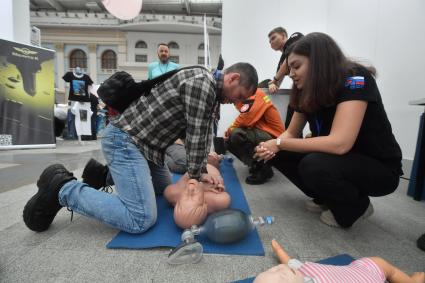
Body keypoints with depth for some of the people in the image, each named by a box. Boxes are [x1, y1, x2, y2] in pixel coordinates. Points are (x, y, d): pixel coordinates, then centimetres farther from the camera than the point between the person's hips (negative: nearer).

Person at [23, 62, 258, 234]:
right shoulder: (200, 81, -18)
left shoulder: (212, 94, 14)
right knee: (142, 220, -16)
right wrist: (196, 175, -3)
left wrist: (201, 172, 6)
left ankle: (106, 174, 30)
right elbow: (195, 136, -16)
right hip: (125, 140, -11)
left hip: (144, 143, 11)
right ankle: (63, 189, -2)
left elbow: (203, 136, 14)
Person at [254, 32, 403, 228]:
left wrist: (279, 144, -28)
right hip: (340, 160, 7)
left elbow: (339, 144, -36)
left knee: (313, 165, -34)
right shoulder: (307, 92, -3)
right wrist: (272, 147, -19)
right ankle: (327, 198, 9)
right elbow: (291, 133, 4)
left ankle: (357, 206, -3)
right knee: (280, 155, -6)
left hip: (379, 168, -6)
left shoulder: (355, 80, -24)